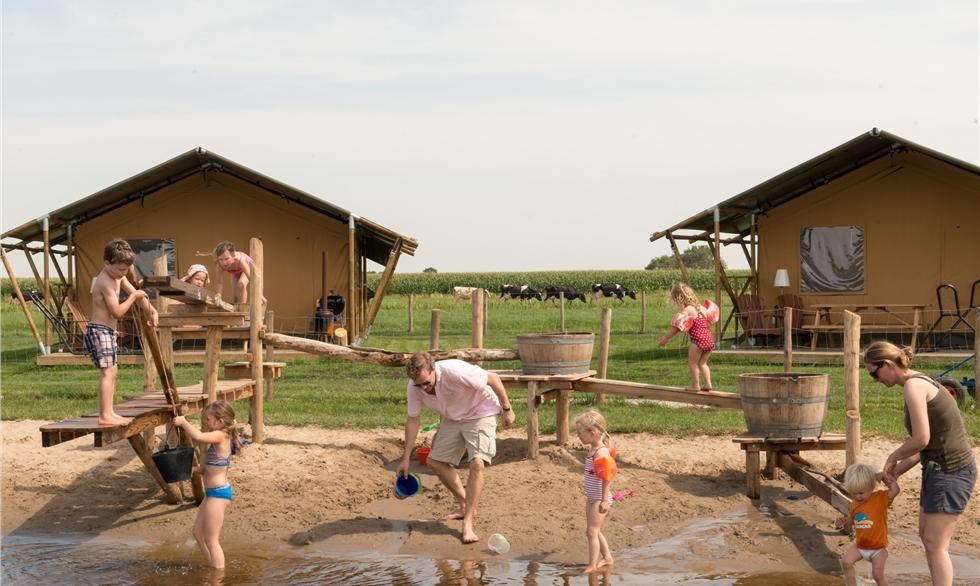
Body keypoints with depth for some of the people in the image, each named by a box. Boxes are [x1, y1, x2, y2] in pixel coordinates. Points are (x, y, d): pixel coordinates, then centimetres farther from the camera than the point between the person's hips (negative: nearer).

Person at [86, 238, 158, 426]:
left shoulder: (119, 277, 10)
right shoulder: (105, 282, -19)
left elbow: (137, 294, 17)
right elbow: (117, 311, -23)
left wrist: (152, 312, 7)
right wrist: (133, 297, -12)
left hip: (108, 332, 11)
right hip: (99, 331, -11)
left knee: (112, 371, 16)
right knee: (107, 372, -16)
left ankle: (109, 412, 21)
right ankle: (104, 416, -20)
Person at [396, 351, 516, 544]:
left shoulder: (455, 372, -37)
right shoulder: (414, 387, -18)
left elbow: (493, 378, -25)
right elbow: (412, 420, -4)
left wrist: (507, 409, -15)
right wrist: (406, 458, -2)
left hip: (480, 413, -6)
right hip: (452, 418, 7)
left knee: (477, 463, -23)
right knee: (435, 461, 6)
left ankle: (468, 523, -20)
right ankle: (464, 505, 25)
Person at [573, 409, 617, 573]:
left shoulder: (601, 452, -23)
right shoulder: (593, 449, 3)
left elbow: (606, 478, -23)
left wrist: (604, 500, -22)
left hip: (599, 498, -9)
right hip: (592, 497, 9)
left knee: (592, 531, -4)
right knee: (594, 531, 18)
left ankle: (593, 565, 3)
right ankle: (607, 557, 31)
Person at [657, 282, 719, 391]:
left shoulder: (687, 310, -7)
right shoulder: (701, 307, 15)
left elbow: (677, 328, -7)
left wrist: (666, 338, -1)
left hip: (698, 341, -8)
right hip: (710, 339, 8)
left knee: (693, 362, 8)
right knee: (702, 363, 21)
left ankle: (695, 385, 9)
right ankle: (708, 384, 15)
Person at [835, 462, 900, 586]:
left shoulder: (880, 498, -16)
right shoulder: (855, 504, 0)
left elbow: (895, 490, -34)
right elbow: (850, 521, 14)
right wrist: (843, 522, -8)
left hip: (878, 548, -5)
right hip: (860, 545, 5)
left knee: (878, 575, -7)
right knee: (845, 561, -12)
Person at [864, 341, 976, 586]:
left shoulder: (913, 386, -16)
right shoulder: (919, 383, 14)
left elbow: (921, 439, -21)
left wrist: (892, 457, -4)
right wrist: (895, 472, 15)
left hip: (951, 472, -10)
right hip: (938, 469, 10)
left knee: (935, 544, -7)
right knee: (926, 536, 18)